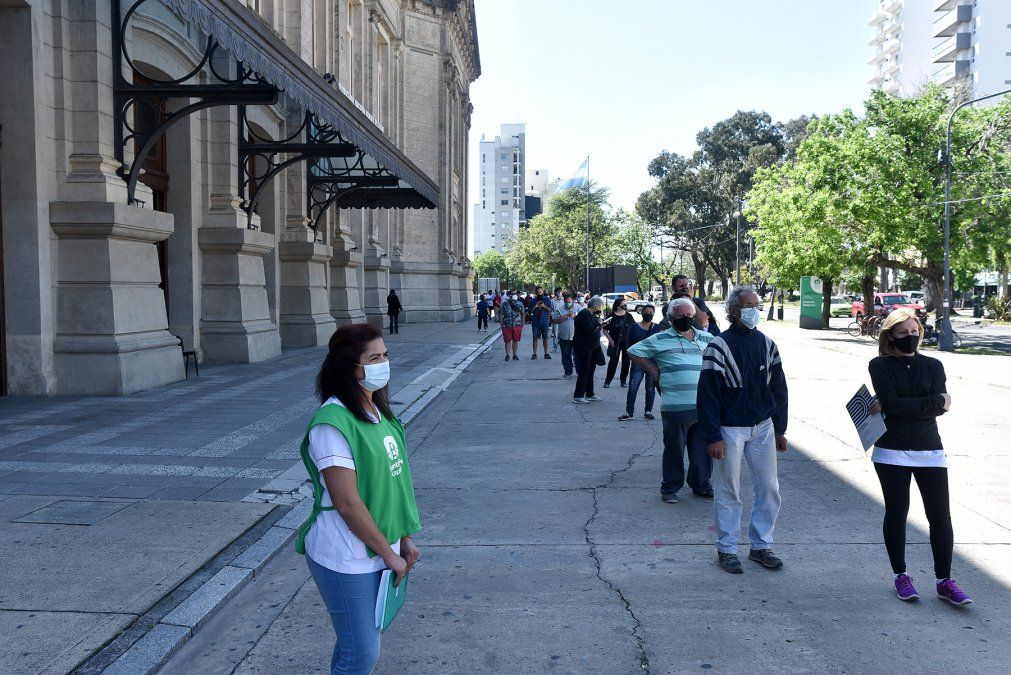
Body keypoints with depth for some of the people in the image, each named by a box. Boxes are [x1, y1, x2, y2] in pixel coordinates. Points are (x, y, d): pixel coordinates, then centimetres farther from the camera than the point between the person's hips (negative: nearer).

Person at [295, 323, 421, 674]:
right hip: (348, 561, -8)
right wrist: (389, 554, -15)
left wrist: (404, 539, 10)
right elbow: (347, 503, -23)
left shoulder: (377, 410, 6)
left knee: (355, 645, 21)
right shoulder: (333, 423, -22)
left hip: (380, 550, 8)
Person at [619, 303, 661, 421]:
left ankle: (648, 411, 17)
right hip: (638, 362, -1)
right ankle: (628, 412, 0)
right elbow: (628, 343, 4)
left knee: (650, 388, 8)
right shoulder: (635, 327, 3)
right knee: (633, 387, -6)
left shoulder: (657, 328, 6)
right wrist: (632, 356, -6)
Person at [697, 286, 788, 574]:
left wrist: (779, 429, 12)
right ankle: (726, 549, 17)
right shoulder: (719, 346, -11)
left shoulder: (766, 344, 6)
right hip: (730, 429, -5)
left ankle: (761, 546, 23)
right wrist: (713, 437, -15)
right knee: (728, 492, 4)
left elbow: (779, 388, 14)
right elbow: (707, 395, -12)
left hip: (763, 428, 5)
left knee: (769, 489, 9)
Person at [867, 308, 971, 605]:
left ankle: (944, 581, 11)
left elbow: (940, 408, -9)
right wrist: (935, 401, -13)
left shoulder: (933, 366, 6)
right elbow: (892, 402, -15)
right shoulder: (880, 365, -1)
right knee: (896, 514, 5)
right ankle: (900, 575, 19)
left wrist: (893, 407, -14)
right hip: (892, 452, -2)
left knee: (940, 516, 0)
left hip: (930, 451, 2)